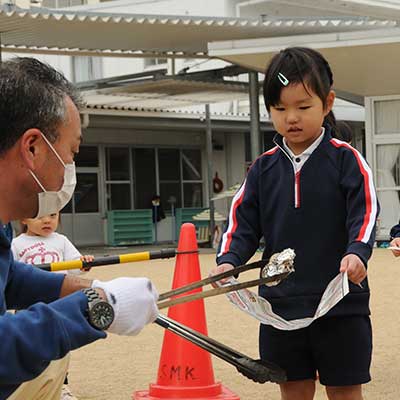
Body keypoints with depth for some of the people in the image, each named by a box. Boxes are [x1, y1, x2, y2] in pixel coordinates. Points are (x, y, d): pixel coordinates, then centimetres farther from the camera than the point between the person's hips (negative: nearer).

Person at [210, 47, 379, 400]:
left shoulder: (345, 159, -3)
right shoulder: (264, 168, 7)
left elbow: (365, 212, -10)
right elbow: (243, 221, 6)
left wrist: (357, 252, -28)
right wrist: (228, 260, -11)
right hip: (281, 302, 3)